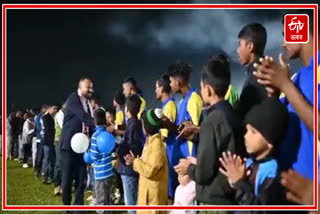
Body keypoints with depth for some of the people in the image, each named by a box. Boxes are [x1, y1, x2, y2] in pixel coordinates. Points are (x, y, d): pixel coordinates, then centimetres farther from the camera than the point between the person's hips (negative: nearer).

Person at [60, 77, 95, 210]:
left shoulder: (88, 103, 12)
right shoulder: (73, 99, -9)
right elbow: (83, 116, -23)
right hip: (70, 144, -6)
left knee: (81, 178, 6)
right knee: (67, 178, 1)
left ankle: (78, 206, 15)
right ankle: (66, 205, 19)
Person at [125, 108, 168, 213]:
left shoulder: (156, 145, -20)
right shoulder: (150, 141, 11)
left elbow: (149, 170, -24)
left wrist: (135, 161, -12)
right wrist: (135, 161, 0)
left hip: (154, 192, -10)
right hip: (147, 191, 10)